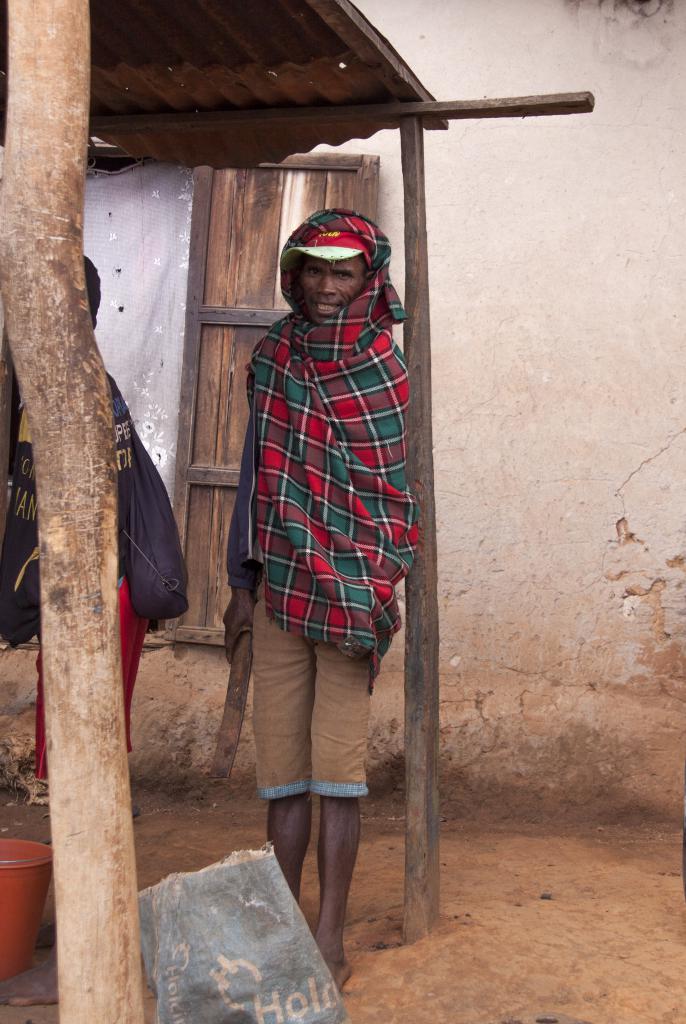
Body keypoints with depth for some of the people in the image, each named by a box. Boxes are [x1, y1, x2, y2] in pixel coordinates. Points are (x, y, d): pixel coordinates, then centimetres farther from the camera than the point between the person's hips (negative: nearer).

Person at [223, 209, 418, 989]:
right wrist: (243, 583, 9)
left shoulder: (388, 370, -5)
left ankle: (330, 938, 8)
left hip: (349, 592, -3)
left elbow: (399, 494, -4)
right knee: (281, 761, 8)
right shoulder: (272, 358, 6)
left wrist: (380, 599, -10)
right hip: (278, 592, 4)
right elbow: (256, 471, 11)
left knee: (337, 765, -1)